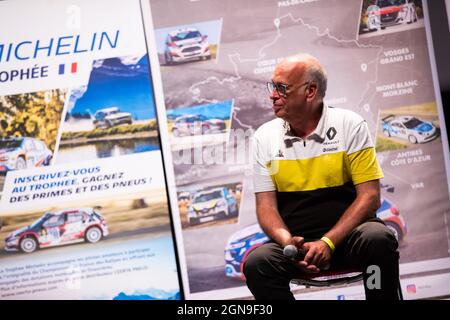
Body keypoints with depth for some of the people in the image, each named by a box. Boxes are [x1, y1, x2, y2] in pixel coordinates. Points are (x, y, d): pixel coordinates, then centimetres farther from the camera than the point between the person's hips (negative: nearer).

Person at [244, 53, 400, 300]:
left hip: (347, 234, -1)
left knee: (377, 238, -33)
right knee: (256, 262, -29)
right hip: (294, 241, 1)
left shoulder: (350, 125, -1)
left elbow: (369, 196, -6)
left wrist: (329, 242, -17)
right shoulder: (265, 137, 5)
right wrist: (287, 242, -17)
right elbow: (266, 205, 4)